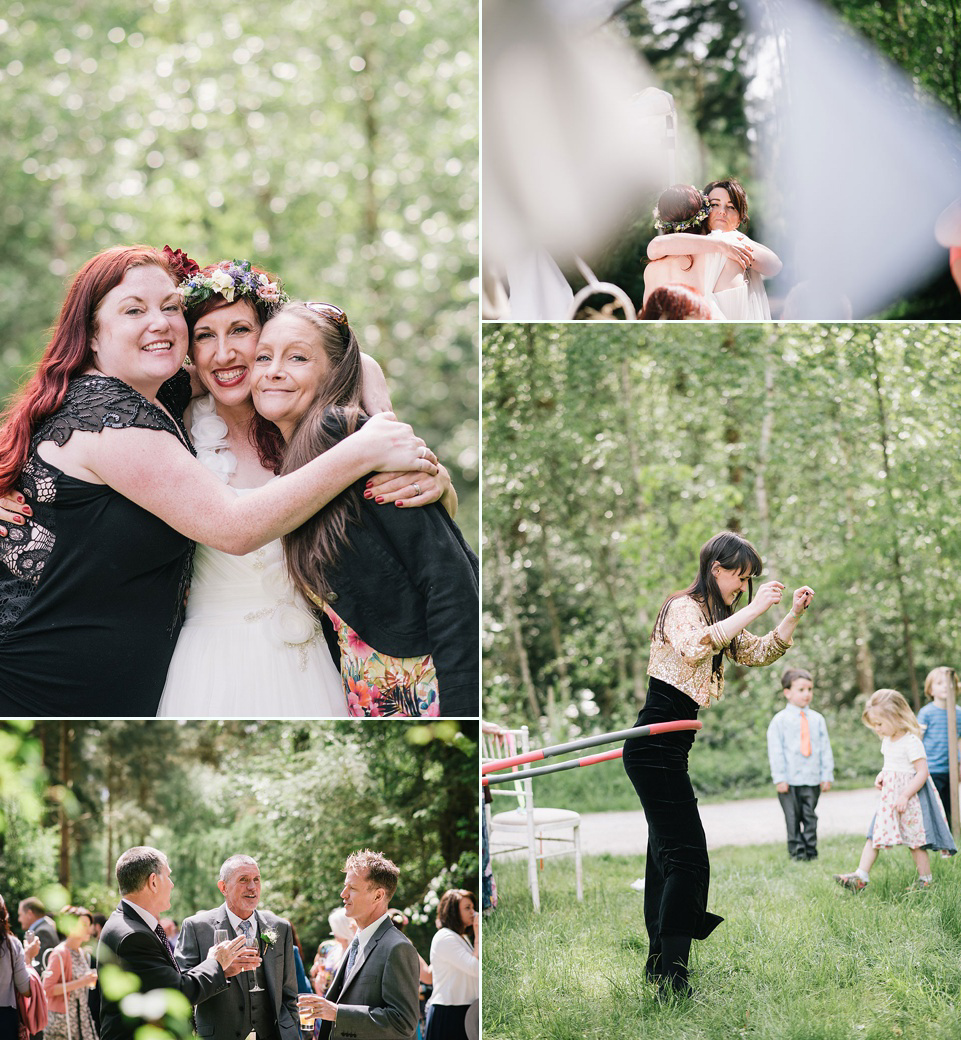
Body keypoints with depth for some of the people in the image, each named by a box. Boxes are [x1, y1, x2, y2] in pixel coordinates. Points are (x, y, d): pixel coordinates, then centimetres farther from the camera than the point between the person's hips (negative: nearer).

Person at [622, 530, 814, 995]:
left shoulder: (717, 616, 20)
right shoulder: (681, 607, -10)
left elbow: (760, 652, 24)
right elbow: (695, 648, -31)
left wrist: (793, 615, 8)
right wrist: (753, 609, -29)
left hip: (671, 747, 10)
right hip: (656, 746, -10)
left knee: (666, 852, 13)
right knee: (687, 857, -14)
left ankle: (659, 963, 21)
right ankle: (673, 978, -15)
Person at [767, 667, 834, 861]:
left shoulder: (817, 719, 8)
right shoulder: (780, 720, -2)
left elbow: (825, 749, 9)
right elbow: (775, 751, -3)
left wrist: (827, 775, 4)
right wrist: (779, 778, -9)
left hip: (812, 779, 2)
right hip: (789, 779, -2)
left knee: (810, 817, 7)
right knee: (793, 818, 2)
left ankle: (811, 852, 14)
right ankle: (797, 853, 9)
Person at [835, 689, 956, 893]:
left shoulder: (911, 742, -18)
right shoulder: (887, 740, 10)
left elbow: (922, 772, -20)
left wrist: (904, 796, -25)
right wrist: (881, 776, 5)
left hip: (909, 797, -8)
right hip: (889, 797, 8)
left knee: (915, 840, 1)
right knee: (874, 836, 1)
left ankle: (925, 880, 14)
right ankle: (861, 877, -2)